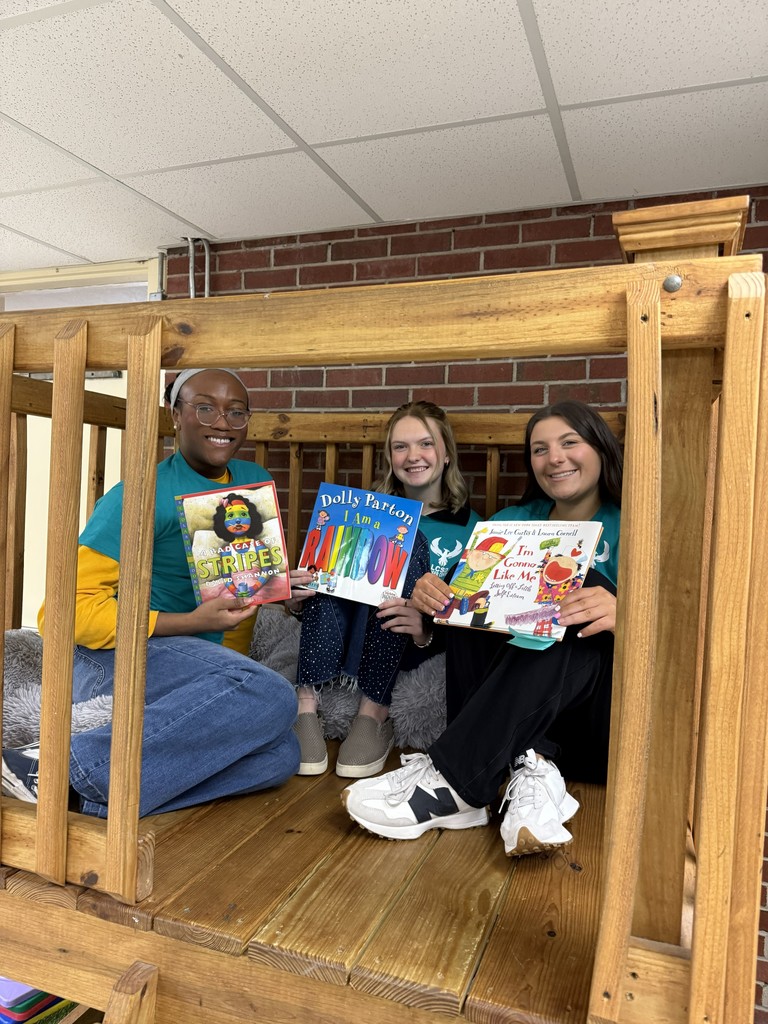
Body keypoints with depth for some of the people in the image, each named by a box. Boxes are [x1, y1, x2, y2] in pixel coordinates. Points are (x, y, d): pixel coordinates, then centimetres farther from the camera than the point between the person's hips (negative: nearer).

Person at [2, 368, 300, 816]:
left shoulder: (256, 483, 8)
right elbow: (68, 608, -16)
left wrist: (230, 663, 6)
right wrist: (191, 623, -20)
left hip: (204, 670, 6)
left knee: (281, 754, -23)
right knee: (271, 695, -32)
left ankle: (102, 798, -22)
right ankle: (70, 765, -25)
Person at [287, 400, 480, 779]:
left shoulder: (467, 527, 6)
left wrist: (427, 631, -24)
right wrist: (297, 600, -11)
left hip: (412, 649, -2)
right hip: (342, 638, 3)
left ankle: (374, 711, -31)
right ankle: (308, 704, -33)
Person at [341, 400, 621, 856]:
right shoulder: (514, 523, 13)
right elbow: (465, 593, 3)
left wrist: (620, 614, -35)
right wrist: (432, 595, -21)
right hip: (518, 709, 3)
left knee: (582, 586, -29)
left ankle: (452, 781, -36)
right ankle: (527, 768, -33)